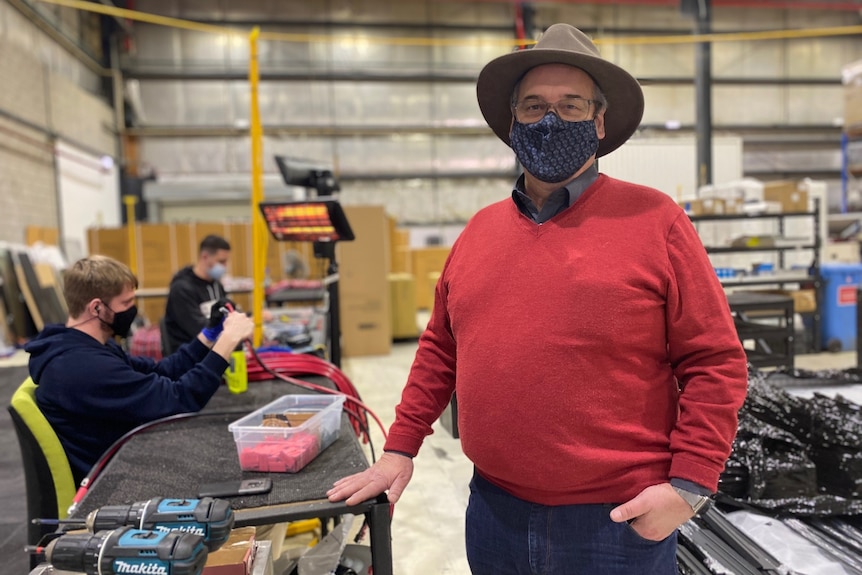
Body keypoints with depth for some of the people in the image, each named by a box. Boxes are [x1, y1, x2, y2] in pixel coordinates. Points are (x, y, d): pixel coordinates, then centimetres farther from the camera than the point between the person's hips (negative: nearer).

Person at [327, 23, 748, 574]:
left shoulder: (655, 220, -8)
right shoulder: (480, 229, 4)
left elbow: (715, 361, -7)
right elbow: (440, 351, 9)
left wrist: (688, 485, -12)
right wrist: (400, 450, 8)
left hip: (618, 522, -3)